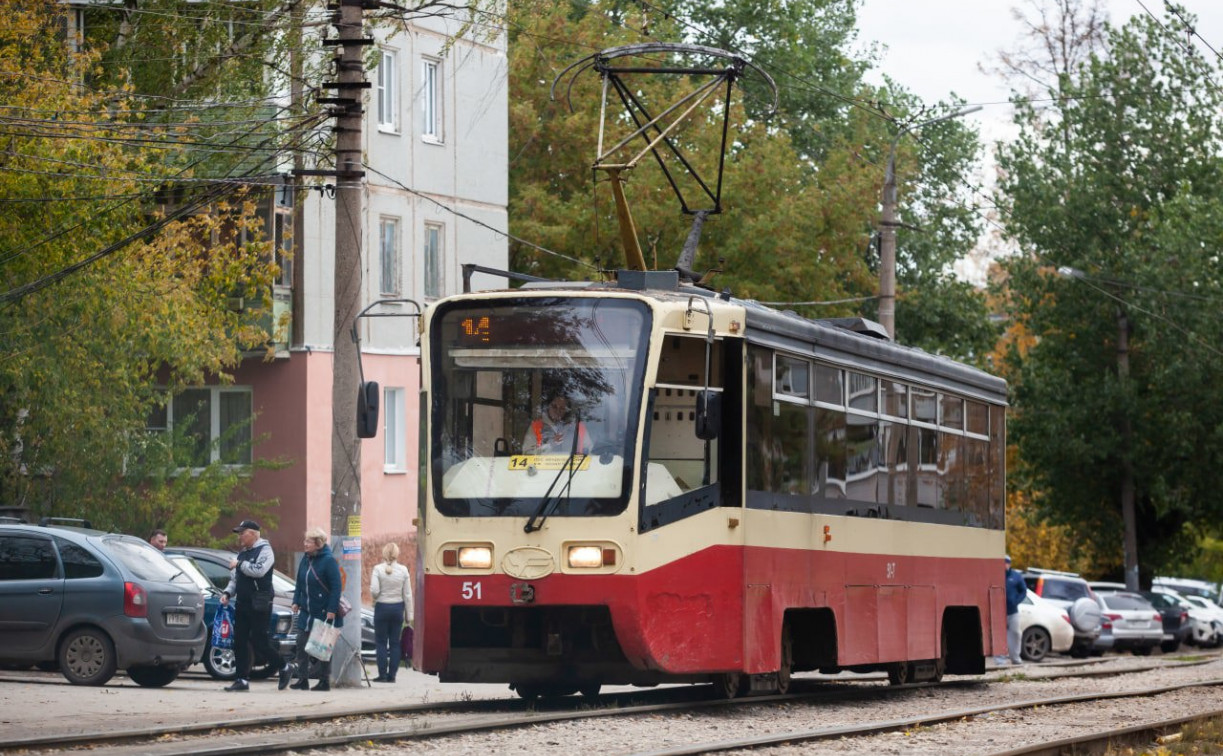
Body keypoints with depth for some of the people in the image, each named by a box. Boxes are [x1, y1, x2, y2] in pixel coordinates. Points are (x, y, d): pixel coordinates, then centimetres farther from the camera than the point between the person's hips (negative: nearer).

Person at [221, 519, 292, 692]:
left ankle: (284, 667, 11)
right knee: (240, 642, 3)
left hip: (259, 605, -8)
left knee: (259, 642, -8)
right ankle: (242, 679, 6)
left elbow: (259, 570, -24)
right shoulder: (242, 553, 20)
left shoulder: (264, 550, -6)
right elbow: (235, 578, 25)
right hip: (242, 604, 8)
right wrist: (227, 593, 8)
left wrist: (240, 564, -14)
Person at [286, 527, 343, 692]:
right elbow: (300, 583, 18)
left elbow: (337, 587, -16)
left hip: (324, 613, -7)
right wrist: (296, 601, 9)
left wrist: (332, 610, -20)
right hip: (306, 612, 7)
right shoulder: (306, 560, 8)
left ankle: (324, 681, 8)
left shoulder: (329, 561, -14)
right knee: (302, 645, 2)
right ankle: (302, 679, 7)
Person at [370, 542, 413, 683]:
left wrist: (375, 597, 8)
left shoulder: (378, 569, -9)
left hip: (382, 607, -2)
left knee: (381, 642, 5)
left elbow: (374, 591, -16)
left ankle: (382, 675, 0)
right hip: (398, 607, 2)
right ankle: (392, 675, 7)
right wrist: (409, 614, 7)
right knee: (395, 642, 8)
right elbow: (407, 594, 0)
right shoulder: (403, 570, -3)